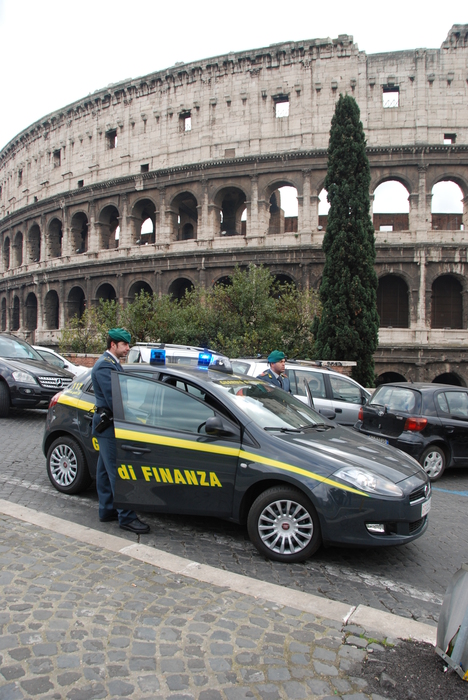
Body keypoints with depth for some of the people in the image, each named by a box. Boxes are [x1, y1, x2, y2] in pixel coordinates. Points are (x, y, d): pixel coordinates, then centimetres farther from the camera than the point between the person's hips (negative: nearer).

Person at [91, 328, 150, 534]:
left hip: (108, 425, 11)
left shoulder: (112, 363, 15)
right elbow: (113, 400, -23)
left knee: (106, 470, 16)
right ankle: (126, 517, -3)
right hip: (108, 426, -11)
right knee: (118, 471, -7)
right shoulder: (105, 366, -18)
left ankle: (107, 510, 26)